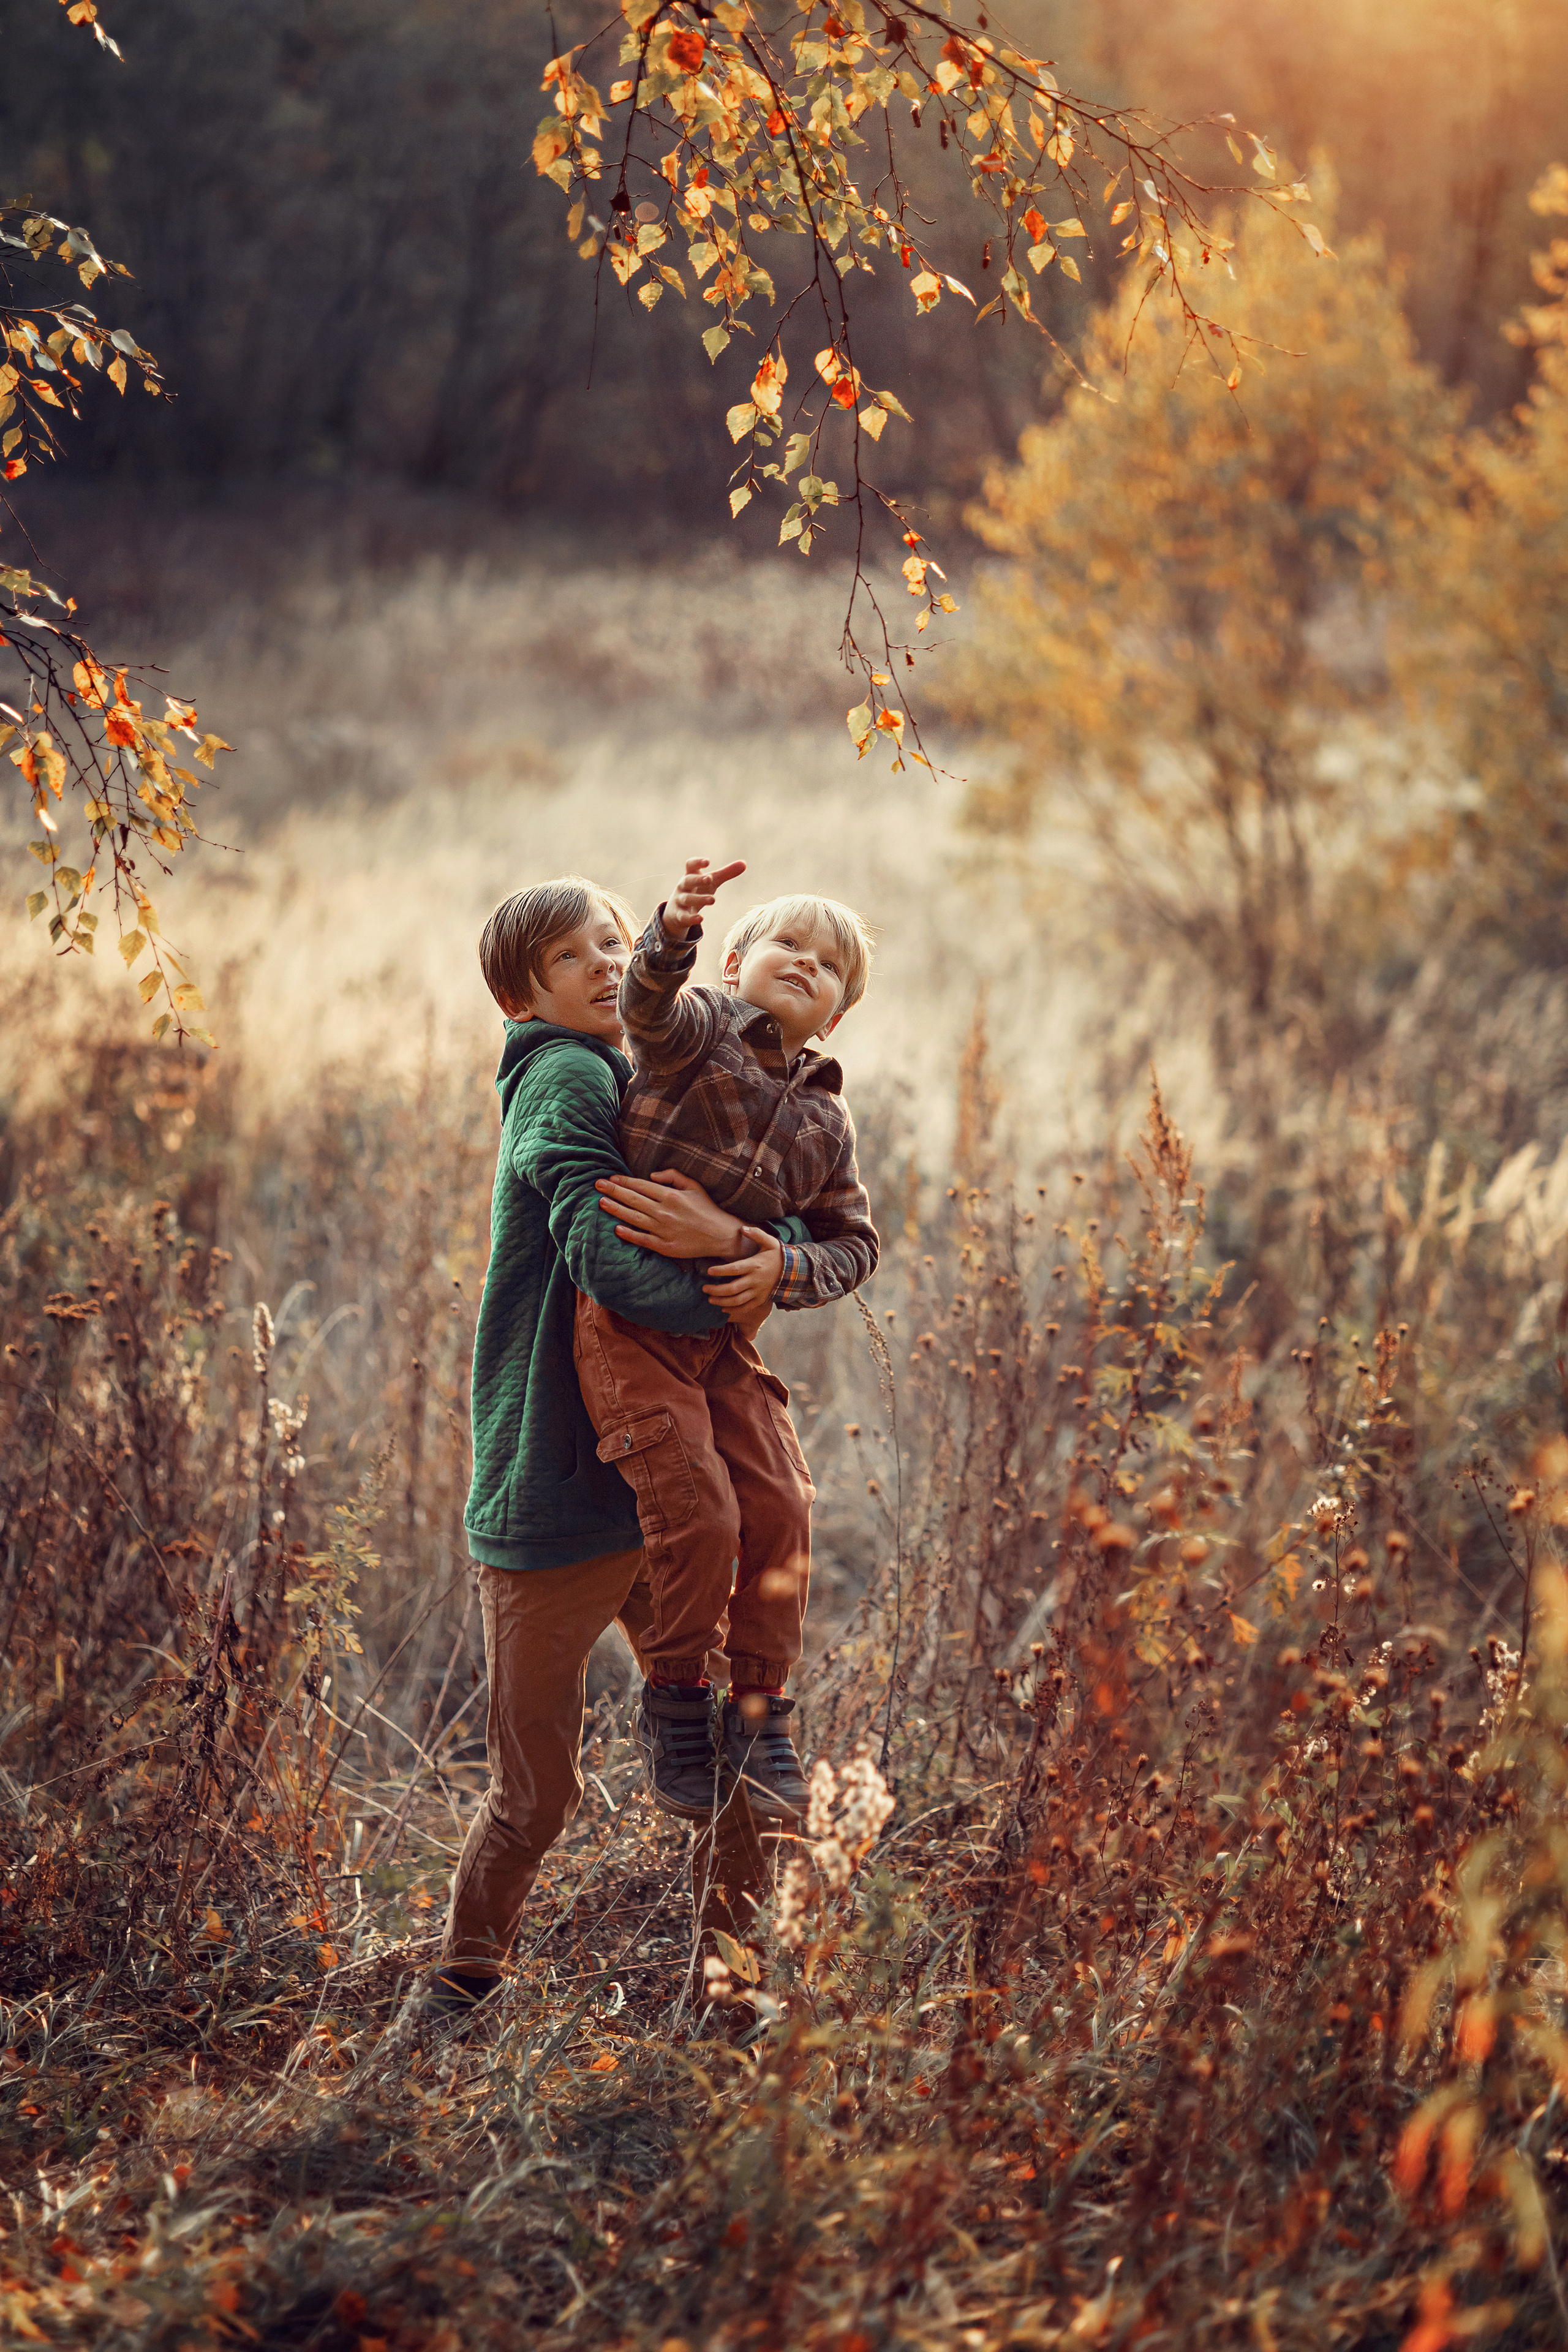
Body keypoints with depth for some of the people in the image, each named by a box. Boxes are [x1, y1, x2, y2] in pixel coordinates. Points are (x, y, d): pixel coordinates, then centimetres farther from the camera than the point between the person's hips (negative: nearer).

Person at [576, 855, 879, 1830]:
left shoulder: (827, 1119, 12)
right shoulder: (702, 1030, -2)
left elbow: (854, 1244, 13)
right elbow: (649, 1005, -26)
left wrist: (787, 1268, -8)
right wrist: (676, 930, -47)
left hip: (727, 1334, 5)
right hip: (628, 1318, -5)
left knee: (781, 1510, -1)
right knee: (697, 1511, -15)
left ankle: (759, 1716, 14)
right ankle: (676, 1703, 5)